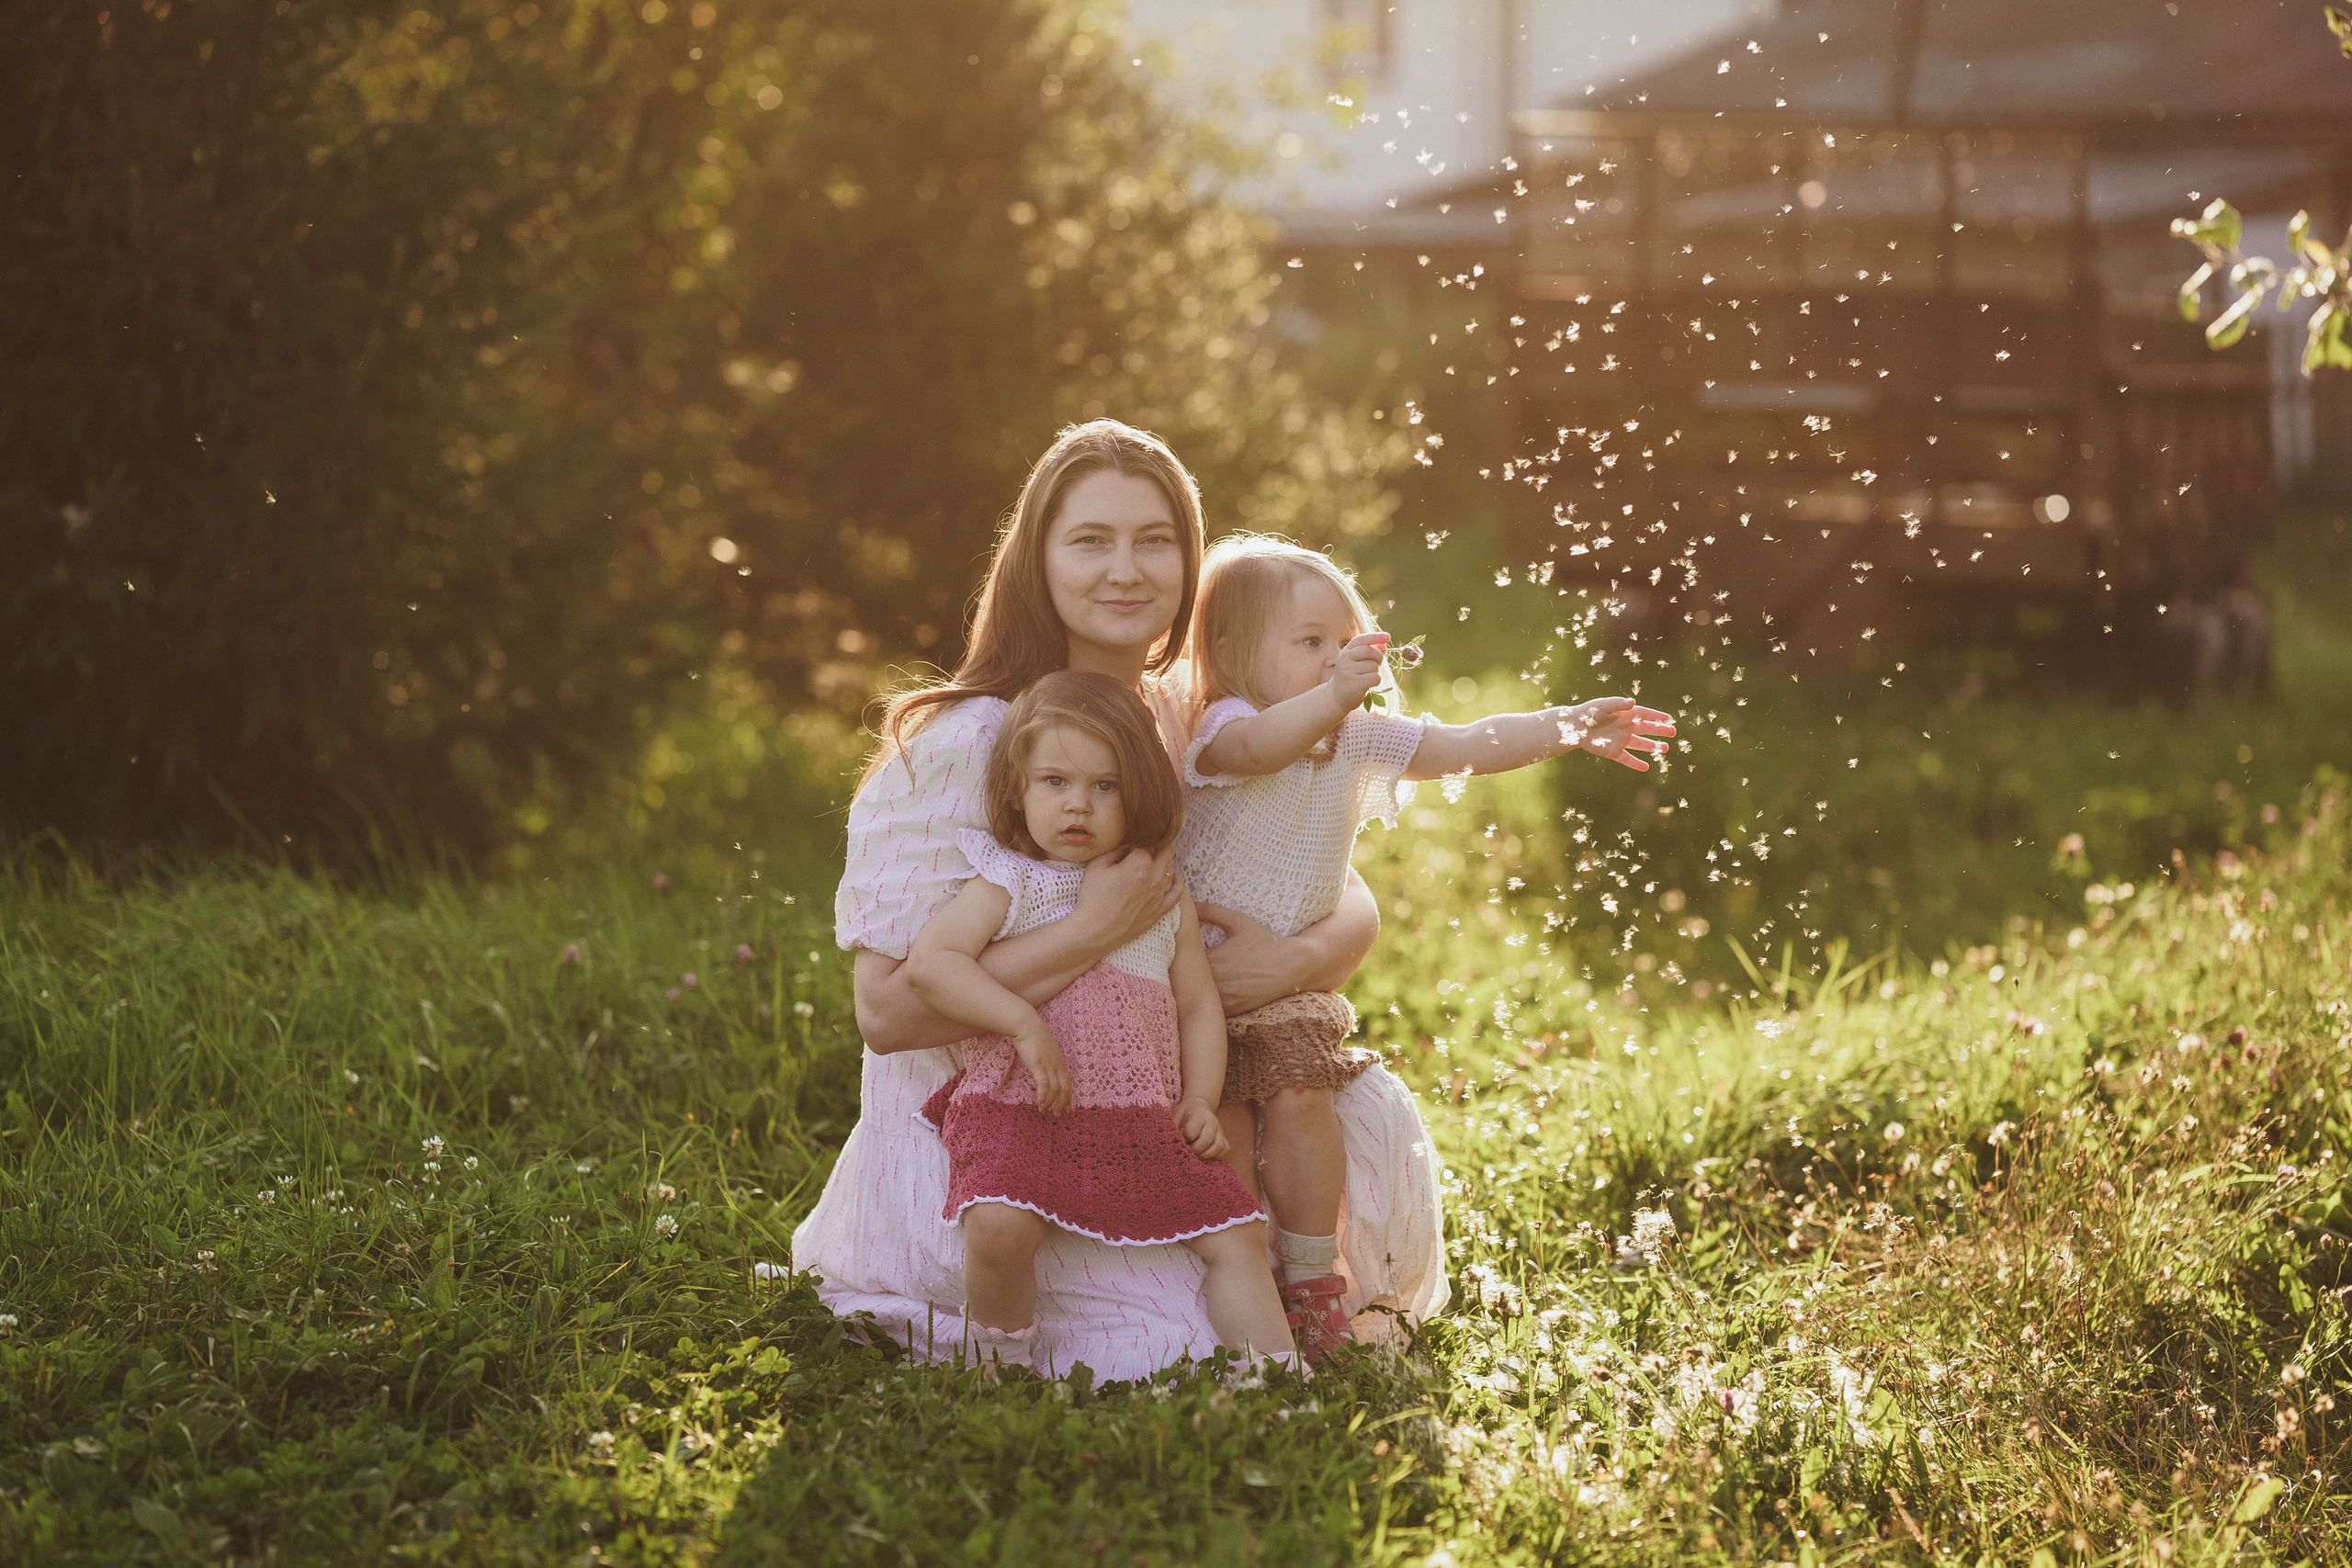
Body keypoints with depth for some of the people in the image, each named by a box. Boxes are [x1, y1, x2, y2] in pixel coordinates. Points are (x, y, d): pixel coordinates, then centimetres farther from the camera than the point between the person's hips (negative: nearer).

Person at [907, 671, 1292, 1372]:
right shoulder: (1008, 886, 2)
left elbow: (1198, 1004, 20)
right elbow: (928, 961, -12)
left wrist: (1200, 1100, 5)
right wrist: (1025, 1025, -21)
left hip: (1143, 1125, 4)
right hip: (1020, 1108, -4)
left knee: (1236, 1236, -4)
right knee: (998, 1226, -30)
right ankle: (1001, 1365, -5)